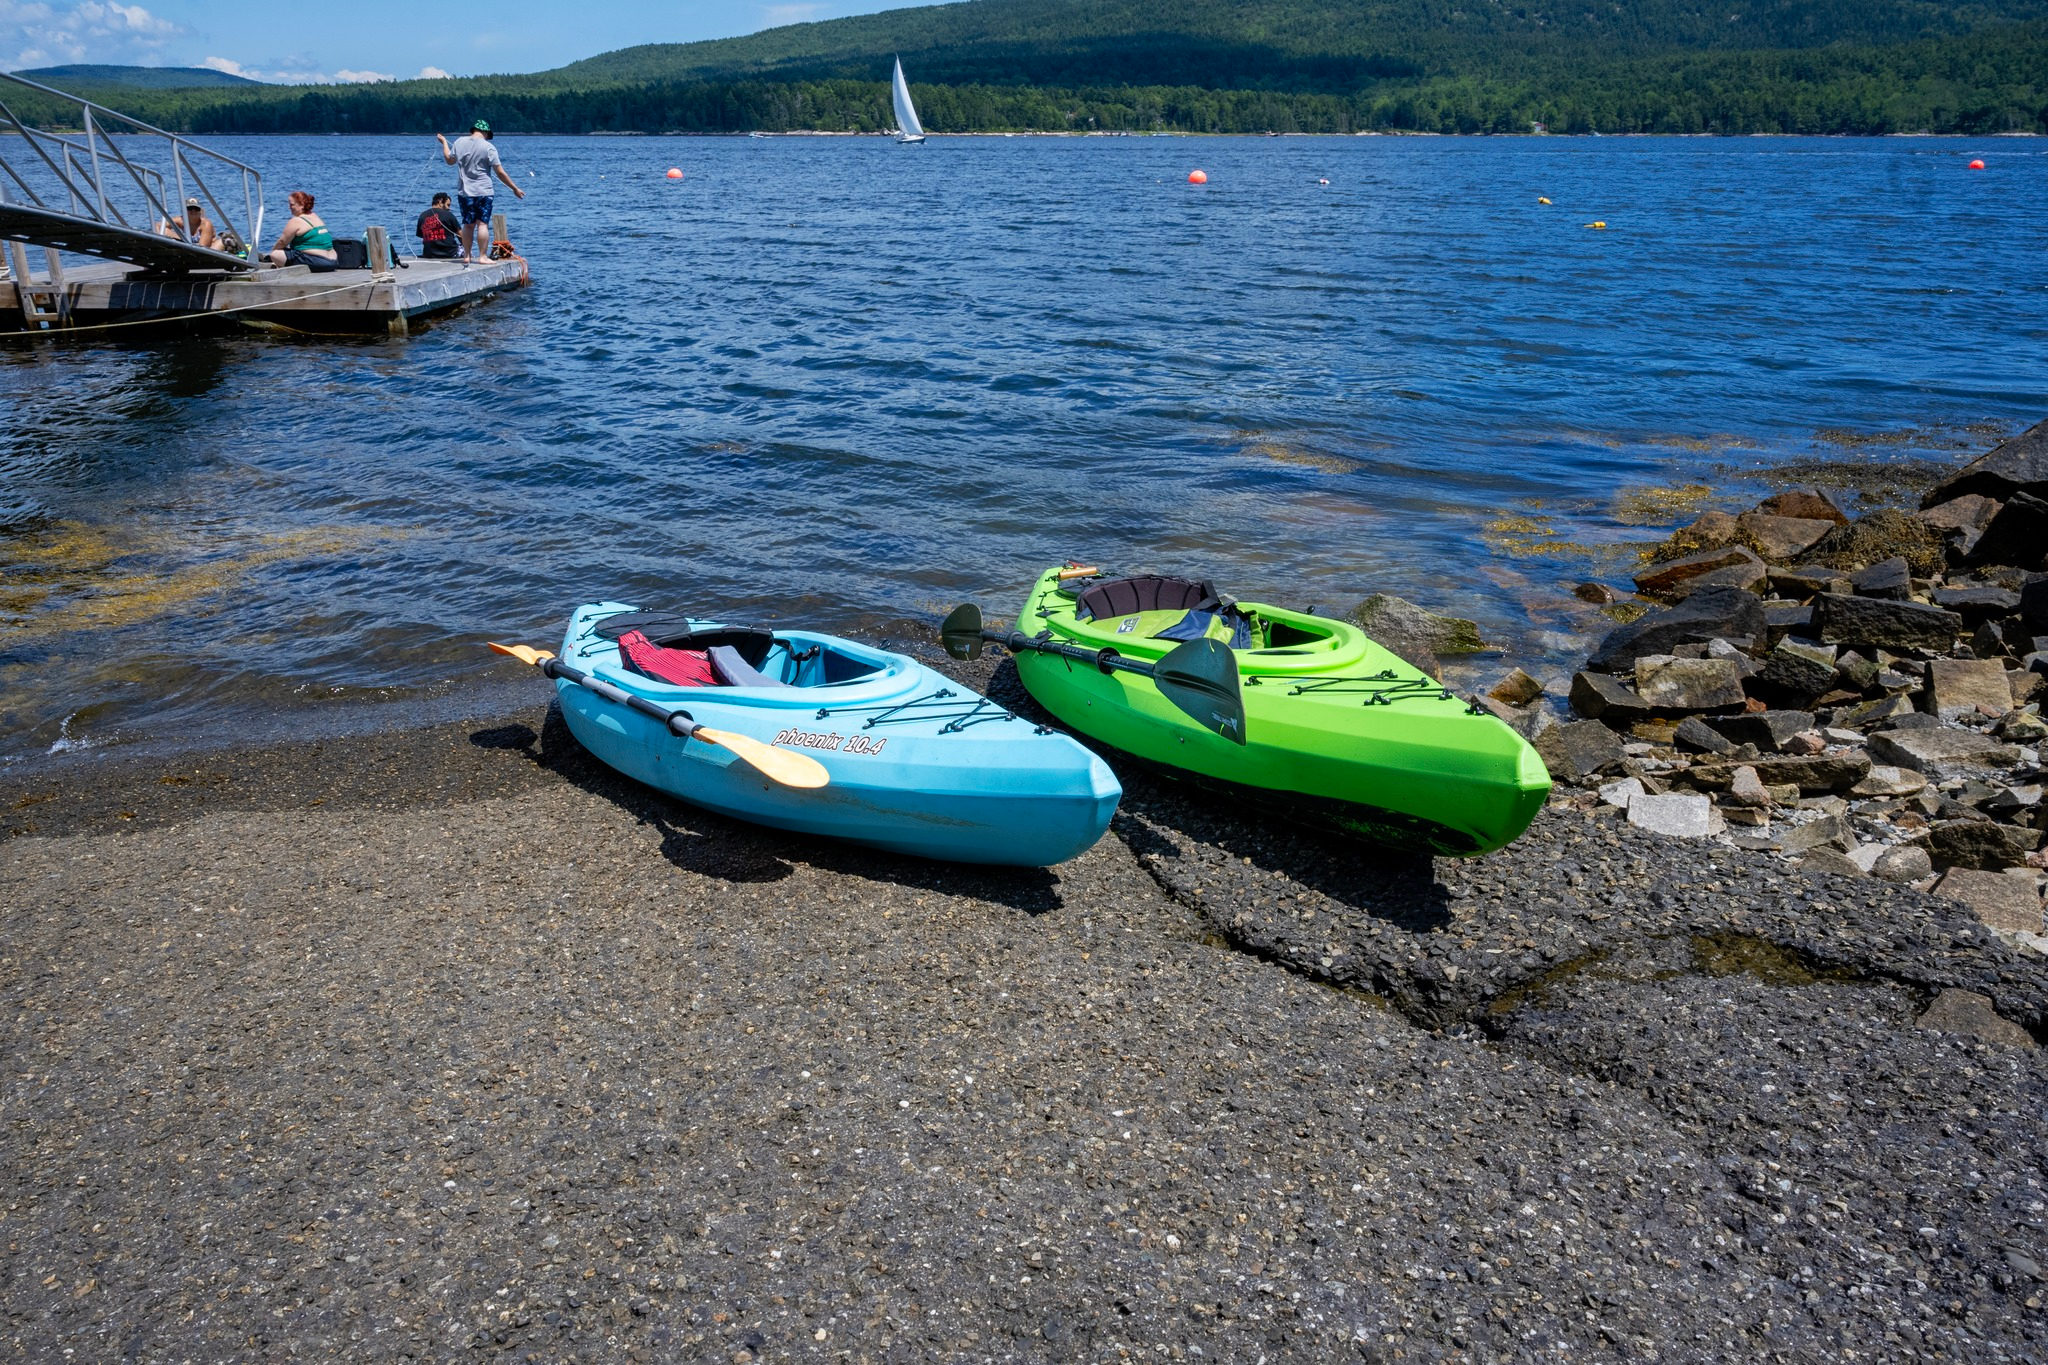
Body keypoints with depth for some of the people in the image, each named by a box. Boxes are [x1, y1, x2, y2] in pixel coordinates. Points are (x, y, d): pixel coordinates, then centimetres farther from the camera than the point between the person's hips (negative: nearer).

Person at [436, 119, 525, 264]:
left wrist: (444, 142, 37)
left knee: (468, 225, 12)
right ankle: (482, 256, -7)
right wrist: (515, 188, 0)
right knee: (483, 224, -3)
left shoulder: (459, 142, 4)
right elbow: (500, 172, -8)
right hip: (483, 192, -4)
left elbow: (450, 160, 20)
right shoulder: (488, 147, -9)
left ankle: (467, 255, 15)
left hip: (464, 191, 4)